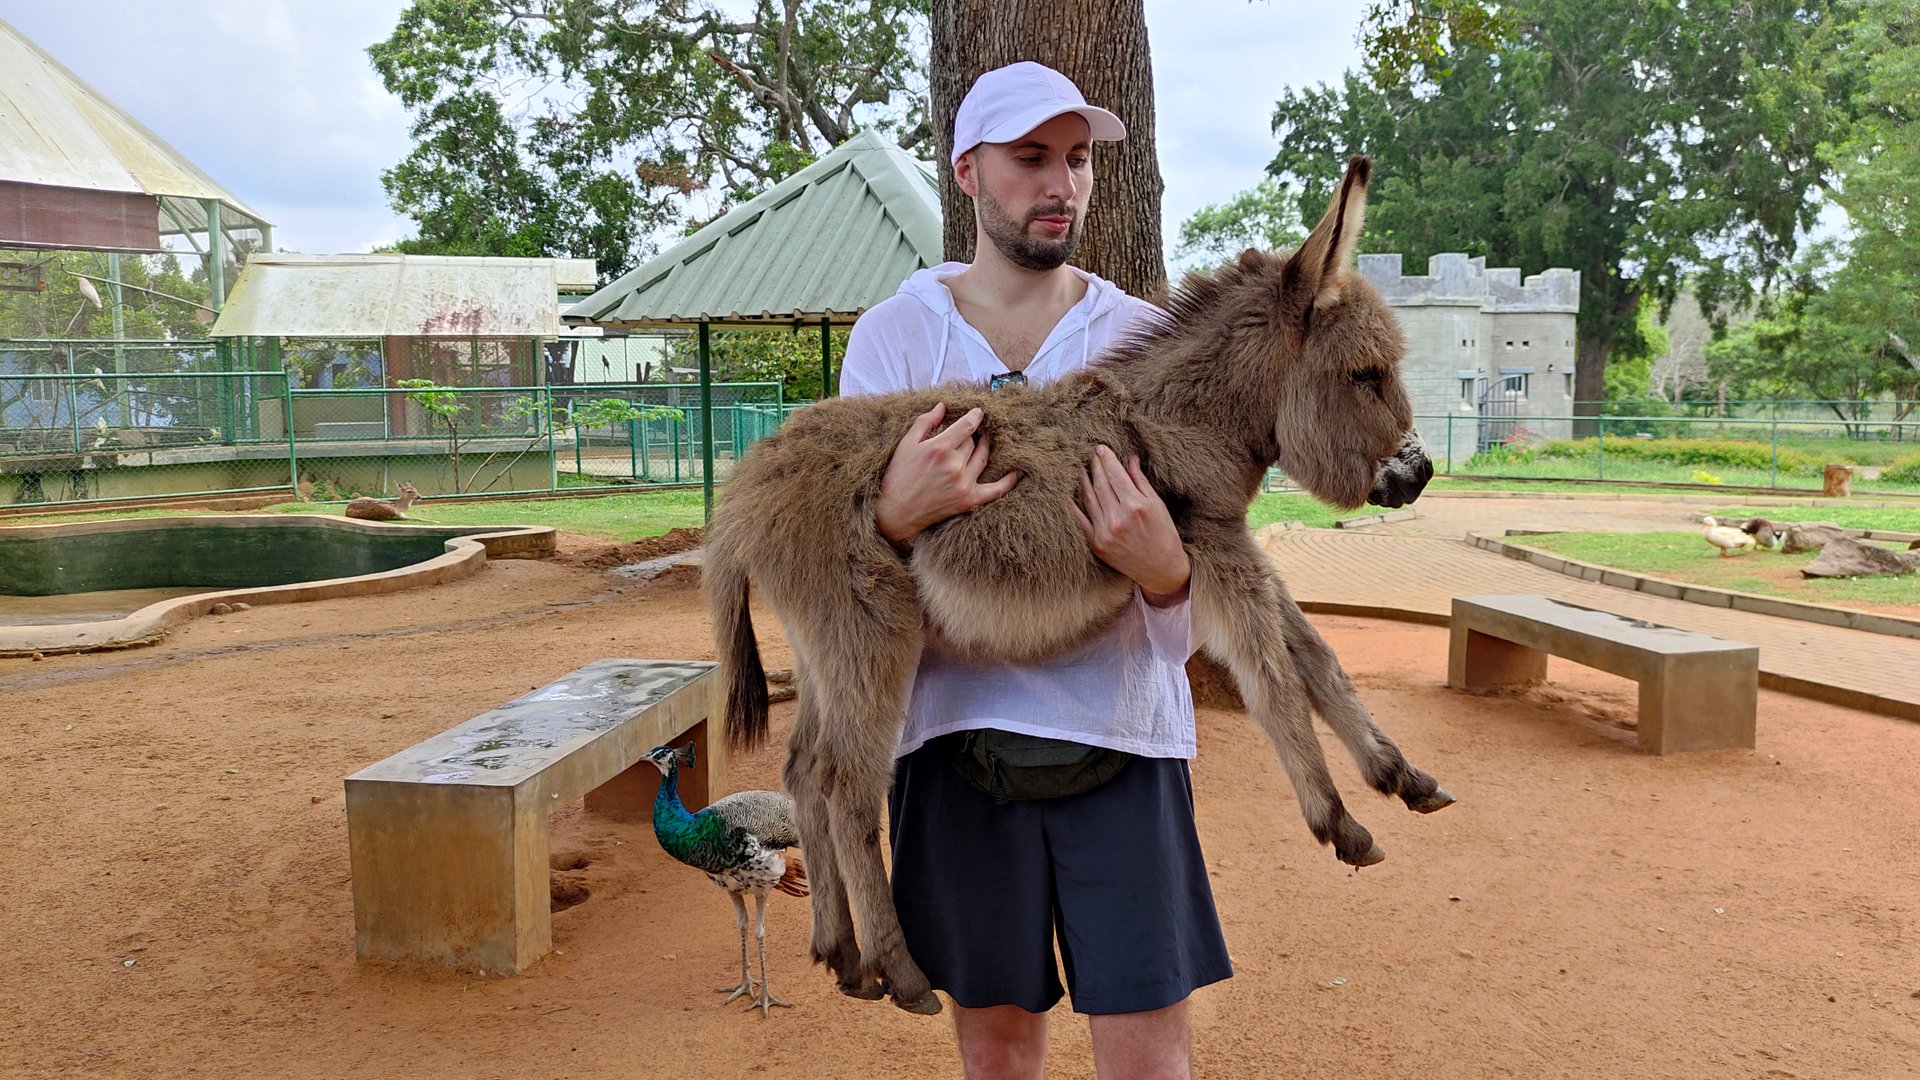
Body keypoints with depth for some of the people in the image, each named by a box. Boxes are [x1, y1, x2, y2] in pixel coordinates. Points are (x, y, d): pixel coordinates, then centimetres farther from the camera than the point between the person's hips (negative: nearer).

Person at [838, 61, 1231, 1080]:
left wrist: (1163, 567, -22)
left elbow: (1197, 605, 2)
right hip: (955, 717, 0)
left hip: (1119, 718, 0)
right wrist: (896, 516, -23)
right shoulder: (893, 333, 3)